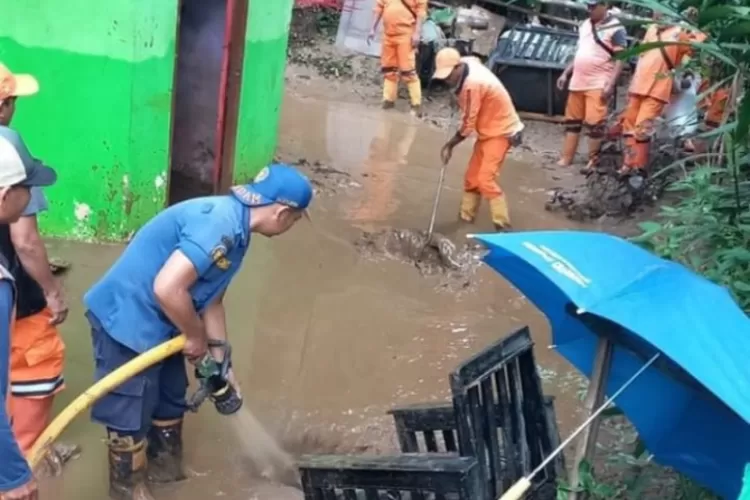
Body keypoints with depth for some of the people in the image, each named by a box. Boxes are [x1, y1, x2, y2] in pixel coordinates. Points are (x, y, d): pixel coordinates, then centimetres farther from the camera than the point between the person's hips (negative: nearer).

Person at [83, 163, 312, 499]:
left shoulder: (234, 228, 6)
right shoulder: (219, 224, -28)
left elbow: (211, 299, 14)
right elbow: (167, 288, -33)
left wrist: (220, 361, 16)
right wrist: (196, 337, -17)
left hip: (155, 322, 10)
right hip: (125, 320, -10)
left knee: (171, 396, 24)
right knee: (131, 412, 4)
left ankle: (165, 465, 45)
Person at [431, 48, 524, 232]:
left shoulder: (472, 85, -29)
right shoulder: (469, 63, -4)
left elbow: (468, 124, -22)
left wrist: (450, 145, -10)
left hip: (501, 131, -10)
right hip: (488, 129, 10)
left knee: (485, 179, -18)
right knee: (472, 175, 13)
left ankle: (503, 225, -14)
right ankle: (466, 215, 26)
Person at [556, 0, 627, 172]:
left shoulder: (615, 28, -8)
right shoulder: (584, 25, 14)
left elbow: (620, 59, -12)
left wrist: (611, 84, -20)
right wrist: (565, 73, 19)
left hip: (598, 85, -7)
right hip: (577, 82, 7)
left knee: (595, 123, -9)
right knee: (572, 120, 10)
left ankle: (593, 161, 0)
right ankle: (566, 158, 17)